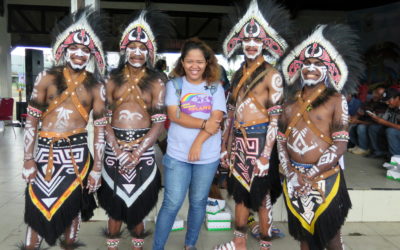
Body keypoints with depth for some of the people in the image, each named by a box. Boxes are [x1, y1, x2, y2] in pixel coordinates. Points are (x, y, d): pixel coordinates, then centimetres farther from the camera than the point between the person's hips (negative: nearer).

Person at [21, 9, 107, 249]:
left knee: (72, 209, 11)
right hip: (45, 153, 0)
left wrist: (97, 167, 0)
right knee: (38, 209, 4)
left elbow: (100, 128, 3)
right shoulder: (47, 78, 1)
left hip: (77, 153, 0)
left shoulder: (96, 86, 3)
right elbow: (32, 121, 2)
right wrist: (28, 159, -3)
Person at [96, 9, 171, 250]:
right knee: (115, 206, 8)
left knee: (138, 206, 8)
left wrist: (136, 154, -13)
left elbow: (159, 122, -4)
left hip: (144, 150, -1)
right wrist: (119, 151, -12)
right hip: (115, 149, 1)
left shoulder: (156, 83, 3)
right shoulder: (113, 79, 6)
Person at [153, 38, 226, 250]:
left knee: (198, 202, 13)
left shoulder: (215, 88, 4)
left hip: (207, 156, 2)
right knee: (172, 204, 0)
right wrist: (204, 124, -16)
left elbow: (216, 119, -7)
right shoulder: (174, 85, 2)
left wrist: (198, 142, -18)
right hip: (177, 154, -1)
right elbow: (174, 114, -11)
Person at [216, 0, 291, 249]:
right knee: (240, 192, 15)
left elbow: (275, 117, -12)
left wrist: (266, 155, -17)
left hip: (260, 141, -6)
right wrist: (225, 145, 13)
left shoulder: (272, 74, -7)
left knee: (261, 196, 3)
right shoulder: (239, 74, 12)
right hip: (238, 141, 6)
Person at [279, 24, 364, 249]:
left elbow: (340, 144, -10)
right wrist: (291, 173, -8)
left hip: (324, 177, -4)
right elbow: (281, 139, 6)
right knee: (303, 232, 16)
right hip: (294, 178, 4)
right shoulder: (292, 100, 8)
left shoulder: (336, 100, -3)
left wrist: (310, 175, -15)